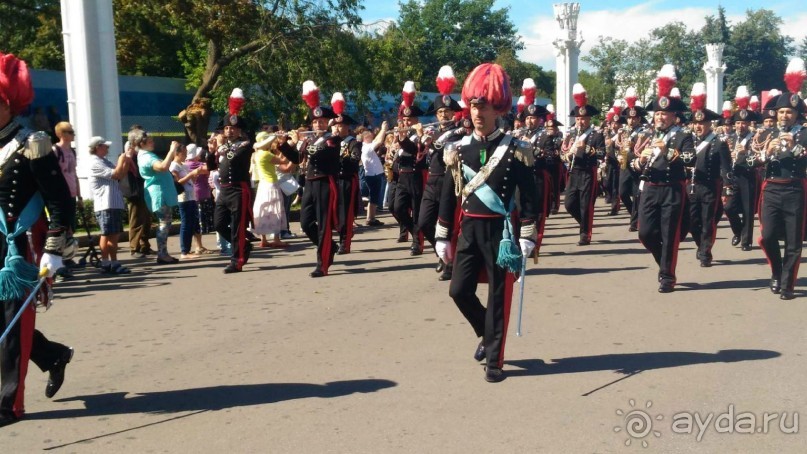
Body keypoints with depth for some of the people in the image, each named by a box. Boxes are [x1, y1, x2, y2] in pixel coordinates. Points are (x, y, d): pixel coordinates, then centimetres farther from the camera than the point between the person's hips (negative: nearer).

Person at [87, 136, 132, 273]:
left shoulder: (105, 161, 18)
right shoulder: (95, 163, -12)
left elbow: (121, 175, 20)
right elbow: (115, 174, -18)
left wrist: (126, 161, 8)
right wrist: (121, 160, -5)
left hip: (115, 204, 9)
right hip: (105, 205, -9)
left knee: (115, 235, 10)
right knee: (106, 235, -5)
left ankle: (114, 263, 14)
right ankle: (105, 264, 0)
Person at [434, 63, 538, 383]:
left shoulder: (516, 150, -6)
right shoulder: (459, 150, 4)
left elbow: (528, 197, -6)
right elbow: (448, 195, 8)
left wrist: (527, 237, -11)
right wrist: (442, 238, 7)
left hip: (502, 231, -4)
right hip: (469, 230, 4)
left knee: (498, 296, 2)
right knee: (459, 290, 2)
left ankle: (494, 360, 13)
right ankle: (487, 333, 30)